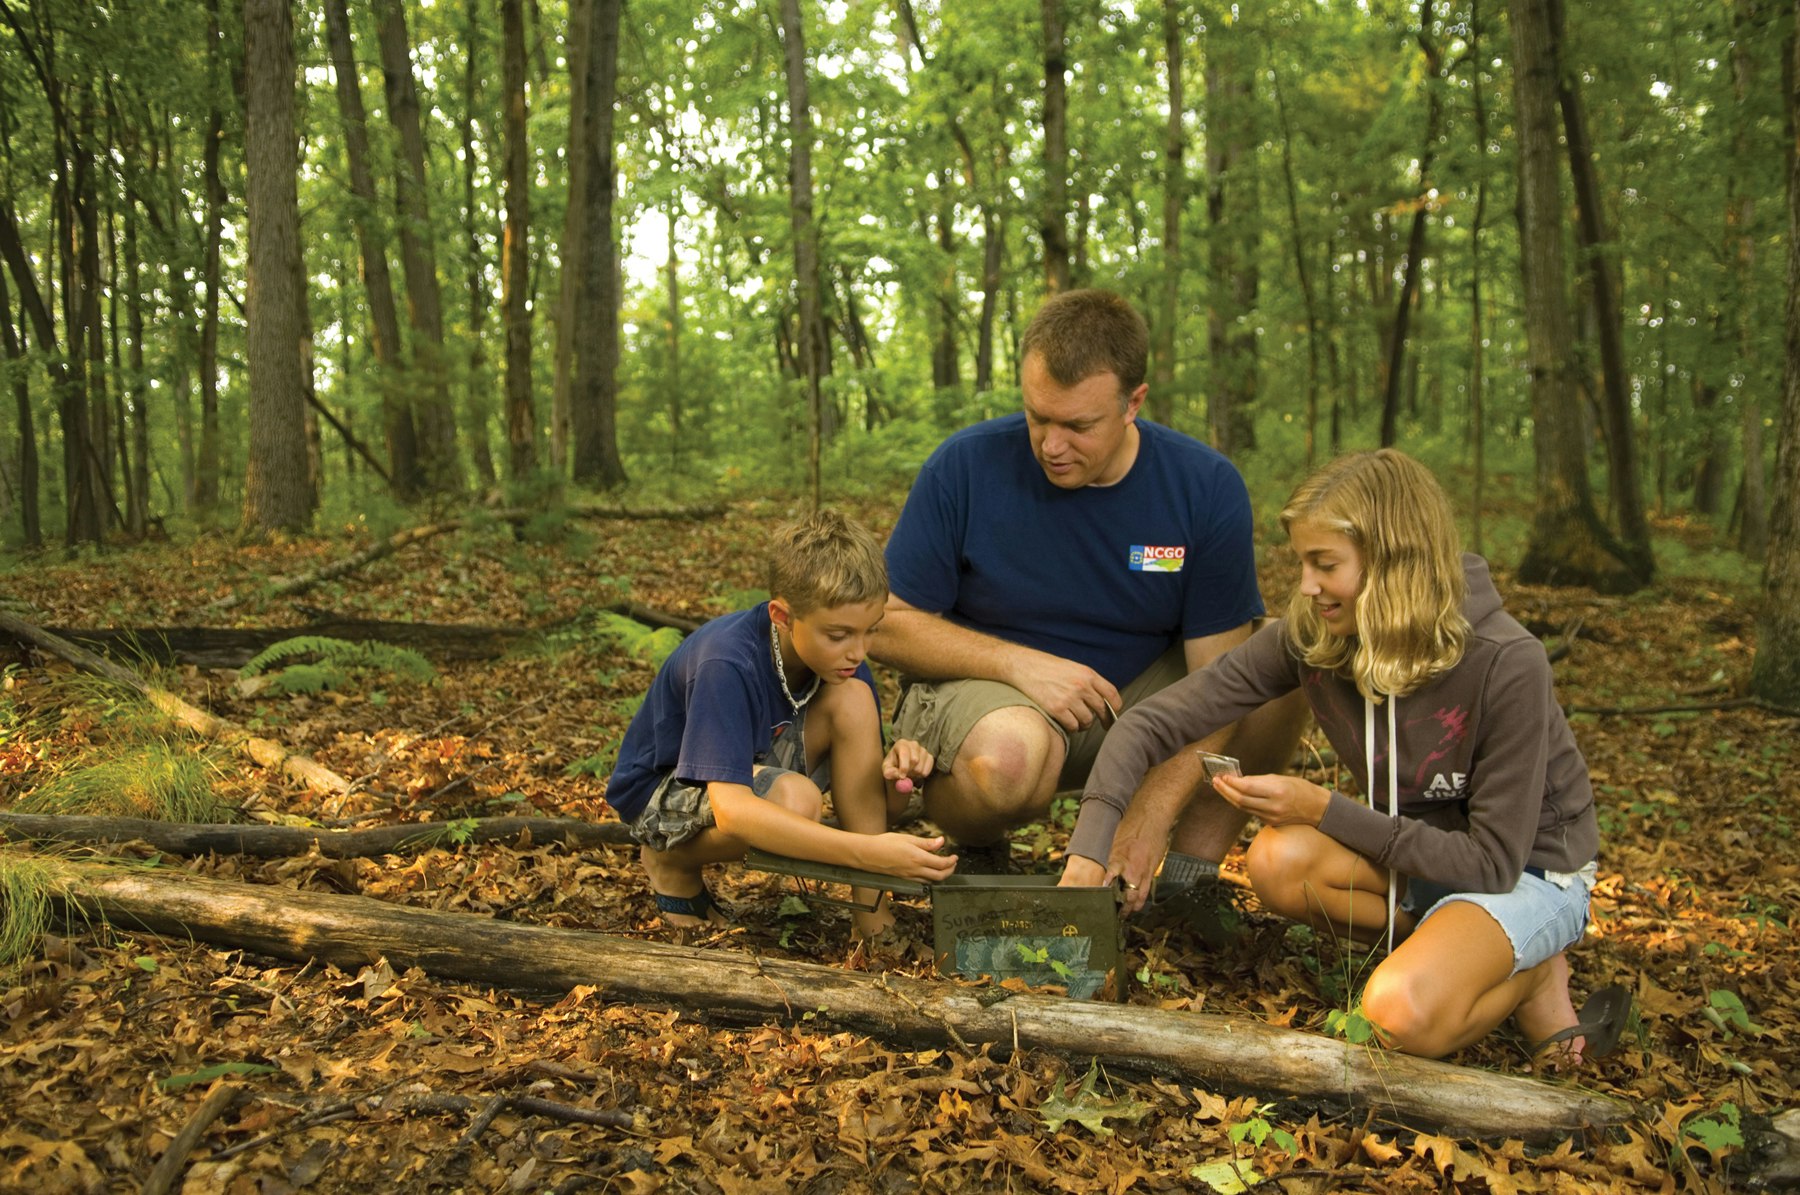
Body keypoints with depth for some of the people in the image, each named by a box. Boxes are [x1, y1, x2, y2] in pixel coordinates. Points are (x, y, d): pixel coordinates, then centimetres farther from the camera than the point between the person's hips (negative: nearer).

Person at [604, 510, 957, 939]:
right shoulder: (726, 665, -34)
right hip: (662, 791, -6)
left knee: (853, 700, -20)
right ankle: (671, 863, -4)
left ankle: (871, 906, -16)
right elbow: (730, 809, -44)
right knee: (795, 799, -37)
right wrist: (870, 851, -52)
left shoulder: (840, 653, -14)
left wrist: (892, 771, -35)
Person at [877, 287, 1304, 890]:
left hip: (1138, 693, 3)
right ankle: (974, 852, -2)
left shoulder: (1206, 488, -11)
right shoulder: (965, 467, -14)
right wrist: (1019, 663, -23)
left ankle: (1190, 878, -5)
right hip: (980, 688, -3)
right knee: (1010, 753, -38)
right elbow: (886, 625, -8)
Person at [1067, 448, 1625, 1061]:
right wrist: (1088, 860, -28)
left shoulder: (1507, 665, -27)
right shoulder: (1308, 637, -15)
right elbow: (1152, 722, -17)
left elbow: (1494, 860, -24)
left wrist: (1324, 810, -28)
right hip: (1416, 852, 5)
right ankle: (1443, 949, -3)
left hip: (1530, 869, -5)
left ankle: (1532, 970, 0)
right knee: (1277, 860, -27)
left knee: (1403, 1013, -32)